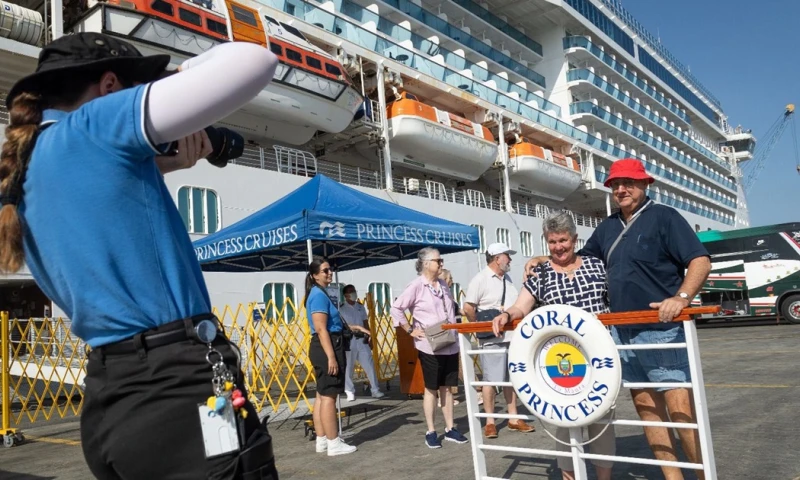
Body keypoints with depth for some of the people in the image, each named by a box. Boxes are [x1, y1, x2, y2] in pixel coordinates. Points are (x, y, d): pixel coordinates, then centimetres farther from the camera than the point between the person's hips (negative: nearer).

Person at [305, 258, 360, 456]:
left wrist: (350, 327, 28)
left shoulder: (320, 293, 16)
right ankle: (333, 443, 1)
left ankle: (322, 440, 20)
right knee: (328, 396, -5)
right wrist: (331, 356, -25)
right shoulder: (319, 295, -15)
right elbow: (321, 329, -22)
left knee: (322, 395, 13)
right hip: (327, 347, -11)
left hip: (324, 348, 11)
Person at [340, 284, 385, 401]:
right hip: (348, 341, -4)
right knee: (348, 367, 1)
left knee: (370, 365, 0)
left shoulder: (360, 307, 13)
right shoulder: (341, 309, -2)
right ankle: (350, 392, 13)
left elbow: (365, 323, 15)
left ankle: (375, 390, 6)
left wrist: (367, 334, 2)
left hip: (362, 340, 4)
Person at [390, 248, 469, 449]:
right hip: (429, 346, -6)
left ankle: (450, 429, 21)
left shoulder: (443, 286, 11)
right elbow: (396, 308, -10)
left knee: (447, 387, 11)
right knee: (431, 389, 4)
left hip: (450, 345, 6)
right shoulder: (416, 286, -9)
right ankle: (431, 432, 14)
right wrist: (410, 330, -10)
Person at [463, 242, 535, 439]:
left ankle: (513, 419, 22)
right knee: (491, 379, -1)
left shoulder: (506, 279, 13)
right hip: (491, 339, -7)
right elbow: (468, 308, -17)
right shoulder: (480, 279, -12)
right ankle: (490, 422, 9)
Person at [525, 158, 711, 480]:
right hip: (623, 334, 6)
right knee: (646, 408, 8)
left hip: (663, 331, -6)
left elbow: (700, 260, -11)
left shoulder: (664, 217, -3)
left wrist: (682, 298, -27)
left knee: (681, 409, -7)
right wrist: (546, 259, 16)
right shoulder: (608, 228, 16)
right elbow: (581, 260, 29)